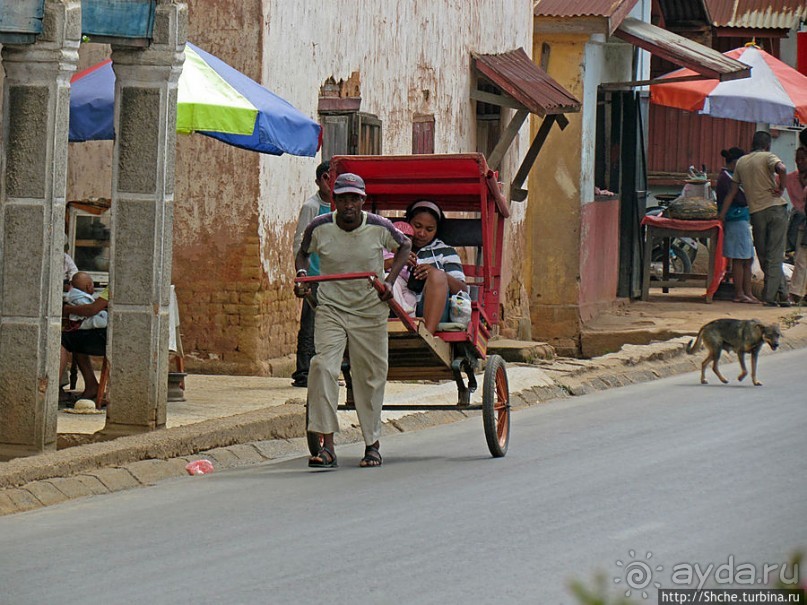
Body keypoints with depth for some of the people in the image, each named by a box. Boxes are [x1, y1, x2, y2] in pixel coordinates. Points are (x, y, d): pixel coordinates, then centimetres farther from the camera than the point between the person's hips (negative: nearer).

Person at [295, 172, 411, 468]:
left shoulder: (379, 228, -10)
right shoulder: (319, 228, -8)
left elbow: (404, 246, 10)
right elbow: (303, 253, 12)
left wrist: (390, 280, -3)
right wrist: (302, 276, -7)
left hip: (370, 313, 0)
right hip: (330, 309, 0)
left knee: (370, 378, 6)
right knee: (322, 367, -19)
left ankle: (372, 445, 23)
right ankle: (327, 446, -20)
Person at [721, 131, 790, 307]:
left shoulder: (741, 162, 12)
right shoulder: (767, 157, 0)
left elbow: (732, 191, 13)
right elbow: (781, 168, -23)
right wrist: (781, 188, -9)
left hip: (756, 213, 3)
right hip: (776, 207, -3)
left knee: (764, 257, 12)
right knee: (775, 255, -1)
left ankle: (781, 294, 12)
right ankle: (771, 295, -5)